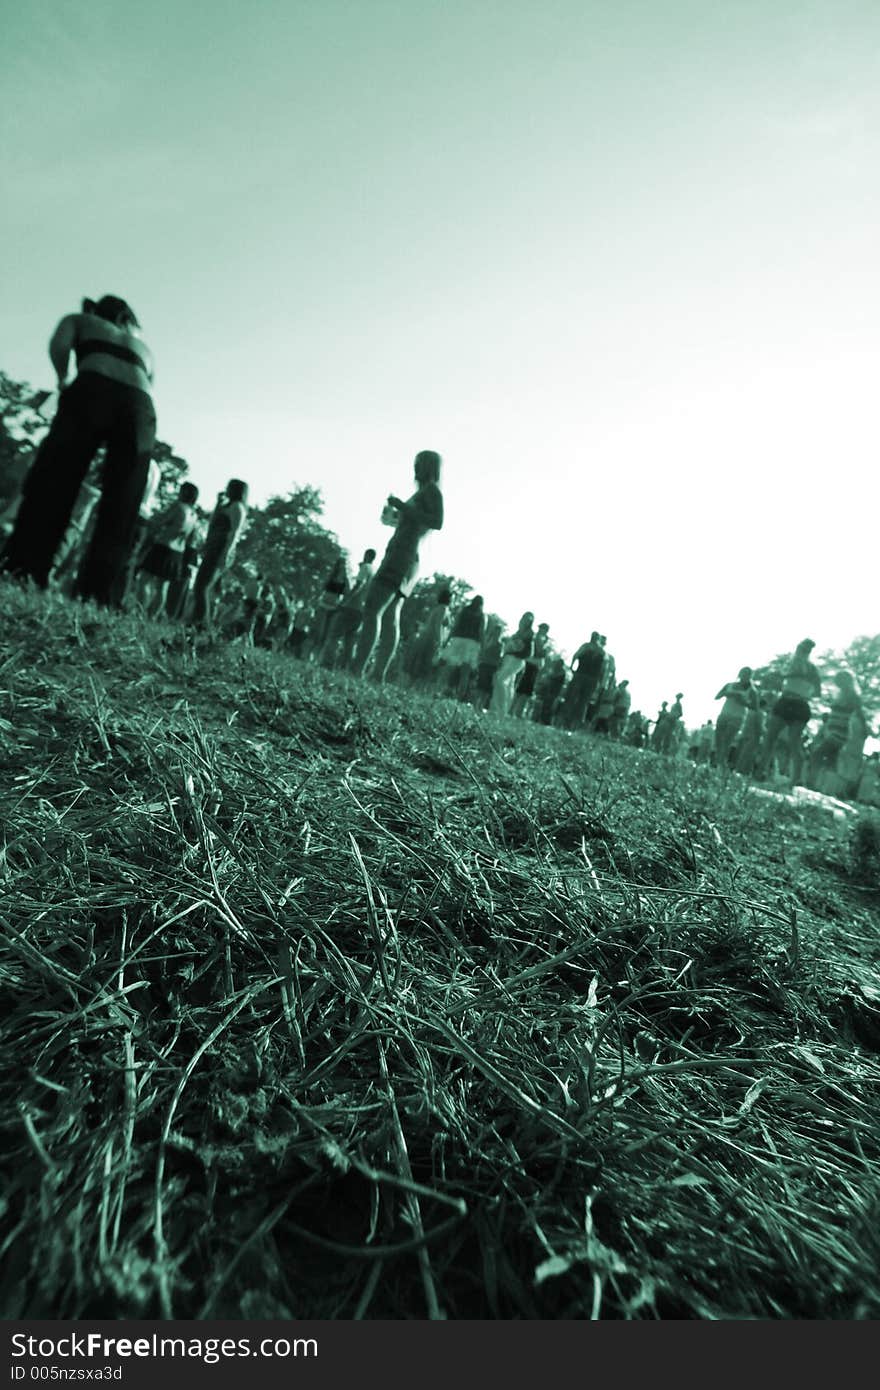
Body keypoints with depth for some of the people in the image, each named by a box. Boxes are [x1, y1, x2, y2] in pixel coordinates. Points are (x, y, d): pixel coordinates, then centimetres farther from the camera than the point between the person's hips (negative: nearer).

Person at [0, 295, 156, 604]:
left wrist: (63, 379, 23)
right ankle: (96, 594, -14)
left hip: (93, 390, -2)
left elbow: (58, 344, 8)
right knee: (119, 509, -4)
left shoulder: (80, 320, 29)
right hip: (141, 407, 2)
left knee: (52, 482, -5)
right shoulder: (144, 348, 38)